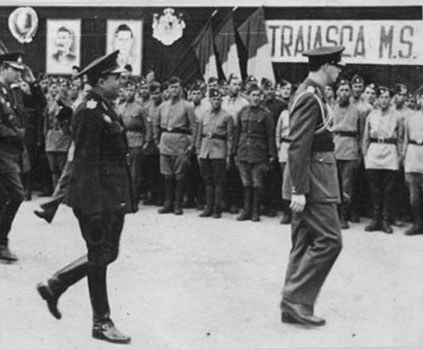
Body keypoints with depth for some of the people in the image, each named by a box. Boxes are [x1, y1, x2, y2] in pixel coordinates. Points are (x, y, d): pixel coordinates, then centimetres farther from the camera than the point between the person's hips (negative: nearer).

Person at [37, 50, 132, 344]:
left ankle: (54, 286, 28)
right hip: (96, 198, -10)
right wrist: (93, 206, -22)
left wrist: (122, 199, 21)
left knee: (107, 252, 15)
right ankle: (102, 322, 14)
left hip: (113, 196, 10)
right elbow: (86, 160, -20)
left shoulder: (106, 109, 14)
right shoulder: (90, 112, -16)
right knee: (100, 255, 1)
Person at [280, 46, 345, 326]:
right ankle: (297, 300, -4)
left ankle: (294, 307, 17)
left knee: (305, 244, 12)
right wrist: (299, 190, -23)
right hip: (313, 183, -10)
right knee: (329, 240, -8)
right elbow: (298, 147, -21)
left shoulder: (313, 94, 15)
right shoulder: (310, 97, -16)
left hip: (313, 181, 10)